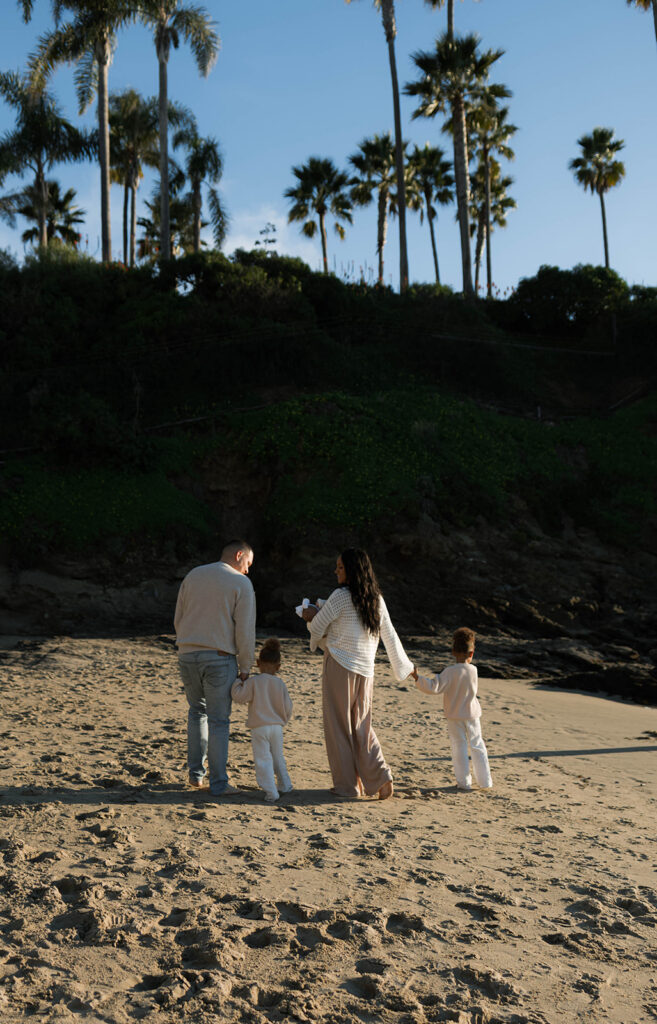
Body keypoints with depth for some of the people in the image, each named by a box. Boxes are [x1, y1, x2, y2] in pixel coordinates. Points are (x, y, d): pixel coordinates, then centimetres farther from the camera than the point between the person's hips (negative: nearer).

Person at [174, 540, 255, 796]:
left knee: (197, 711, 21)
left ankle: (196, 774, 21)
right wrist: (245, 666, -1)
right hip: (220, 658, -4)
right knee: (218, 720, 4)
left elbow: (178, 618, 11)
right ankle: (218, 783, 9)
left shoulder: (193, 575, 9)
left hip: (188, 655, 4)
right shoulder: (241, 583, -6)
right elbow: (245, 630, -9)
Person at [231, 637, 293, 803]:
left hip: (259, 727, -4)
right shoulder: (280, 684, 0)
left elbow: (240, 697, -12)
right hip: (277, 727, 4)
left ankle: (271, 792, -9)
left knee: (263, 760, -2)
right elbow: (287, 707, 4)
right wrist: (283, 720, 23)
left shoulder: (253, 681, -11)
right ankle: (284, 785, 32)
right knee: (278, 757, 21)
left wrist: (238, 683, 6)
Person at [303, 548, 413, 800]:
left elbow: (317, 628, -3)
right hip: (365, 670, 6)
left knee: (339, 727, 4)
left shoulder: (341, 596, -10)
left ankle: (347, 785, 8)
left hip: (340, 667, -6)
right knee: (362, 727, 15)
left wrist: (312, 617, 18)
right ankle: (380, 777, 3)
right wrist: (404, 666, 21)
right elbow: (390, 636, 13)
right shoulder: (377, 600, 8)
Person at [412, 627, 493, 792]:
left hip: (454, 716, -2)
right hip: (472, 714, 2)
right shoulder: (473, 670, -8)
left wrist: (417, 677, -23)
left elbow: (434, 687, -25)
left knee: (459, 747, 8)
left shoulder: (450, 671, -17)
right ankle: (485, 781, 18)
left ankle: (464, 782, 11)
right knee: (477, 746, 13)